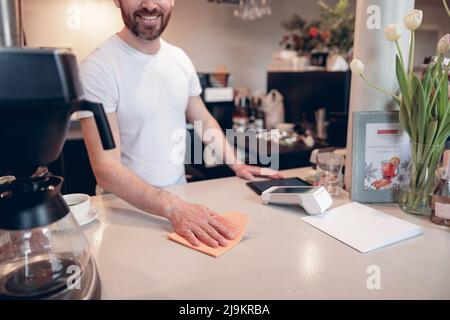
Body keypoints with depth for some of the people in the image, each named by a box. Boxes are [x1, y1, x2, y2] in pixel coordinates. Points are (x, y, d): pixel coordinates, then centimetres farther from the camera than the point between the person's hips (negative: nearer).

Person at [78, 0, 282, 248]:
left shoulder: (180, 59, 2)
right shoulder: (97, 68, -16)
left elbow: (204, 121, 13)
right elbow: (106, 168, -21)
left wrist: (236, 164, 1)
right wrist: (173, 208, -31)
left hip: (180, 197, 4)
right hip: (128, 207, -4)